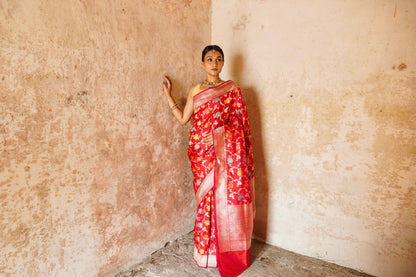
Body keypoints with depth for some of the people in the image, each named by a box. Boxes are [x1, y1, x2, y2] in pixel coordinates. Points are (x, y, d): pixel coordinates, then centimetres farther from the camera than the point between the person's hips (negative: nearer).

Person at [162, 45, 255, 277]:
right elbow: (183, 118, 8)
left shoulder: (232, 89, 3)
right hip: (203, 154, 2)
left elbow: (239, 123, 0)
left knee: (226, 199, 1)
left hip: (226, 153, -2)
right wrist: (168, 95, 9)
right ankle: (208, 249, 23)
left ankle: (229, 252, 18)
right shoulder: (195, 91, 12)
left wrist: (220, 133, -13)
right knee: (208, 199, 7)